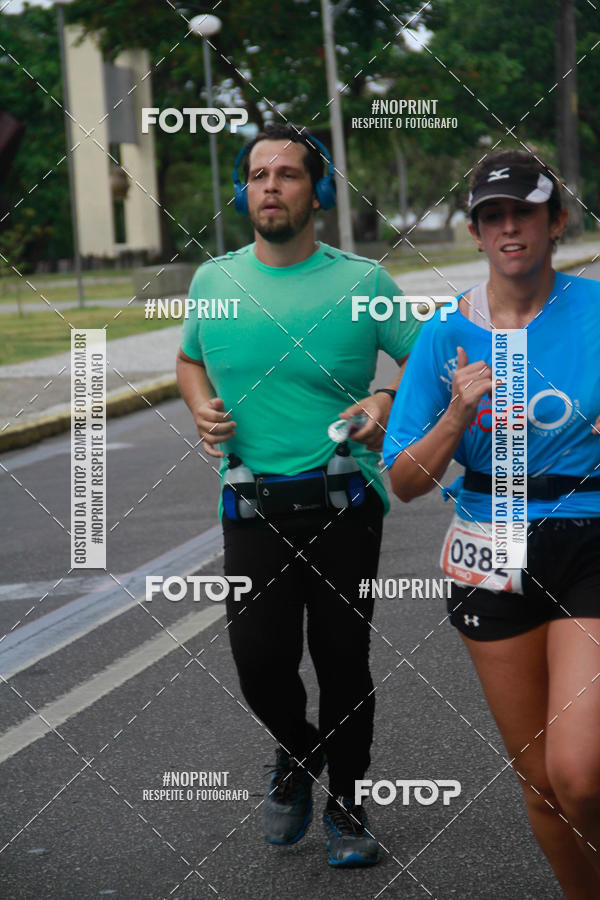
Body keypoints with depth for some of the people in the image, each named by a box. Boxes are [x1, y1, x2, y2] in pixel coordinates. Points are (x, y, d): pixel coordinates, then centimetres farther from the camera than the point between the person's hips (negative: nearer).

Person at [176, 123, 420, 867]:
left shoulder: (361, 282, -3)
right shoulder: (213, 281, 6)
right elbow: (191, 359, 23)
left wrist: (389, 401, -17)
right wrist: (202, 409, 3)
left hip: (345, 503, -1)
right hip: (253, 505, 2)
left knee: (343, 660, 4)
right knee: (259, 659, -7)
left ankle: (345, 797, 27)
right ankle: (296, 753, 26)